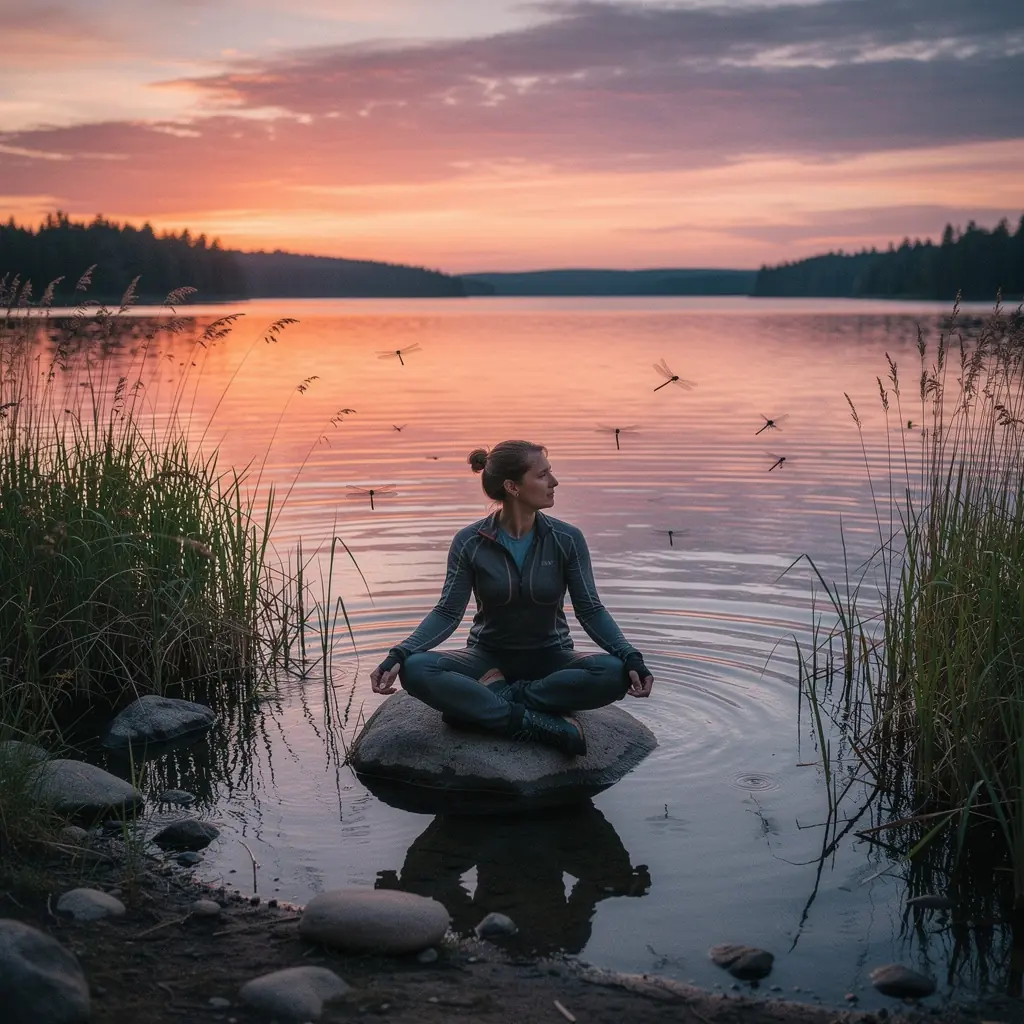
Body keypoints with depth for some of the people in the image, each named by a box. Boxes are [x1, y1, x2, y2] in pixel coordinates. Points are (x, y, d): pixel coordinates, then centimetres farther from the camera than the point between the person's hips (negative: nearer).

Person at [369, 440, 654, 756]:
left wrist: (630, 657, -25)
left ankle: (484, 700, -25)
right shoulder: (470, 542, -9)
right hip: (489, 658, 0)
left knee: (613, 674, -31)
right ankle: (544, 726, -33)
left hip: (549, 658, 0)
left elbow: (590, 610, -8)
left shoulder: (567, 540, -8)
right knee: (415, 670, -31)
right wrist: (398, 655, -25)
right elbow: (448, 613, -9)